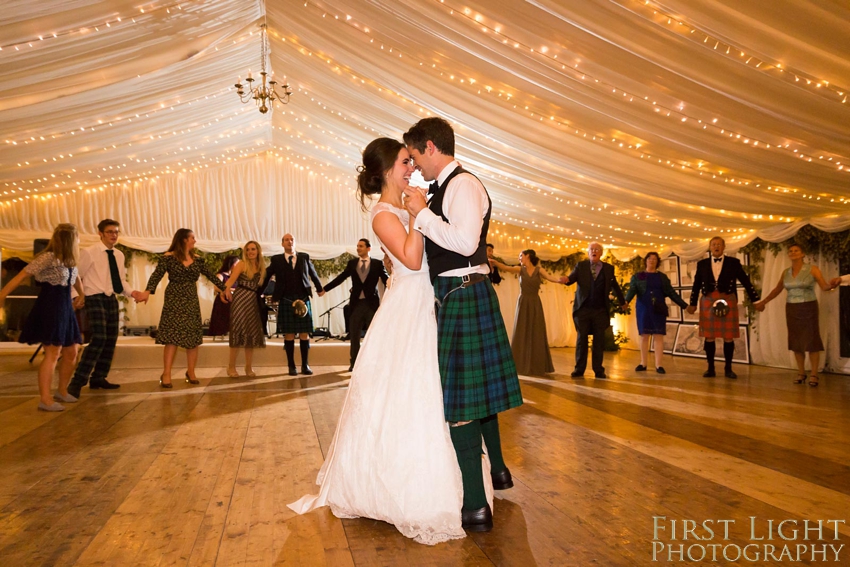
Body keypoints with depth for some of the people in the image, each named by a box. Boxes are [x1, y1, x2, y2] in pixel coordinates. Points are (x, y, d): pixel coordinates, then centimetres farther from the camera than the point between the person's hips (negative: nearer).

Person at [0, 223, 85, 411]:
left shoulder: (70, 261, 11)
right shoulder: (48, 258, -13)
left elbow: (75, 278, 31)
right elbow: (22, 275, -14)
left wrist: (81, 295, 36)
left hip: (65, 308, 9)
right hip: (50, 309, -9)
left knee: (71, 353, 11)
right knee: (52, 353, -11)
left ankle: (62, 391, 24)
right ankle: (45, 399, -8)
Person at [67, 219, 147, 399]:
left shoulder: (119, 255, 12)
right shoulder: (89, 253, -7)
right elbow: (76, 276, -6)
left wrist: (131, 292, -1)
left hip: (112, 299, 7)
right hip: (95, 299, -7)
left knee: (111, 340, 9)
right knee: (99, 338, -18)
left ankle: (98, 379, 23)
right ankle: (77, 382, -10)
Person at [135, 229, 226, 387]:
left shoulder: (197, 259, 8)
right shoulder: (169, 257, -5)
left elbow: (210, 275, 12)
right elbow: (157, 275, -14)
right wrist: (148, 291, -28)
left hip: (192, 301, 4)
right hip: (174, 301, -4)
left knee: (193, 338, 5)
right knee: (172, 337, -9)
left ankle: (191, 373, 16)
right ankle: (166, 374, -4)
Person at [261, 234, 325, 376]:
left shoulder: (304, 257, 8)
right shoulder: (276, 260, 4)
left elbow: (313, 274, 20)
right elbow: (266, 277, 11)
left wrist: (320, 289, 27)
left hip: (303, 300, 1)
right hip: (286, 302, -1)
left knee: (304, 333, 2)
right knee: (289, 335, 2)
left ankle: (305, 365, 10)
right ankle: (291, 366, 11)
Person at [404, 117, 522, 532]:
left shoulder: (463, 184, -13)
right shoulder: (446, 188, 16)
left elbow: (465, 242, -26)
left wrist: (422, 213, -18)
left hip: (461, 295, -10)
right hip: (462, 295, 10)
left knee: (458, 396, -6)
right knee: (477, 386, 21)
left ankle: (476, 507, 4)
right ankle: (497, 469, 40)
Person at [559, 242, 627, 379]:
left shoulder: (608, 268, 7)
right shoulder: (581, 265, 5)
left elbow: (615, 286, 18)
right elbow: (572, 278, -9)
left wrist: (622, 302, 28)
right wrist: (566, 279, -33)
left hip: (600, 310, 1)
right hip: (583, 308, -1)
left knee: (599, 340, 4)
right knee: (581, 339, 4)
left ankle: (598, 370, 11)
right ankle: (579, 369, 9)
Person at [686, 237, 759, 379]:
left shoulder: (733, 262, 5)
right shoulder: (702, 264, 9)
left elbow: (746, 282, 4)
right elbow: (696, 285, 12)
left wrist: (755, 300, 1)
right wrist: (692, 304, 11)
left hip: (728, 302, -1)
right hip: (708, 302, 1)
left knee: (728, 337, 1)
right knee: (709, 337, 4)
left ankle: (728, 368, 12)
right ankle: (710, 368, 12)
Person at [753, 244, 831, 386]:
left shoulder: (812, 269, -5)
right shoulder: (786, 273, 6)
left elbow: (824, 286, -13)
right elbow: (777, 289, 17)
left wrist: (831, 285, -36)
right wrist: (763, 302, 19)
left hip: (808, 308, -4)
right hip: (791, 309, 4)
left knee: (812, 340, -4)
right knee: (796, 341, 4)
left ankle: (814, 374, 1)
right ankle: (801, 373, 12)